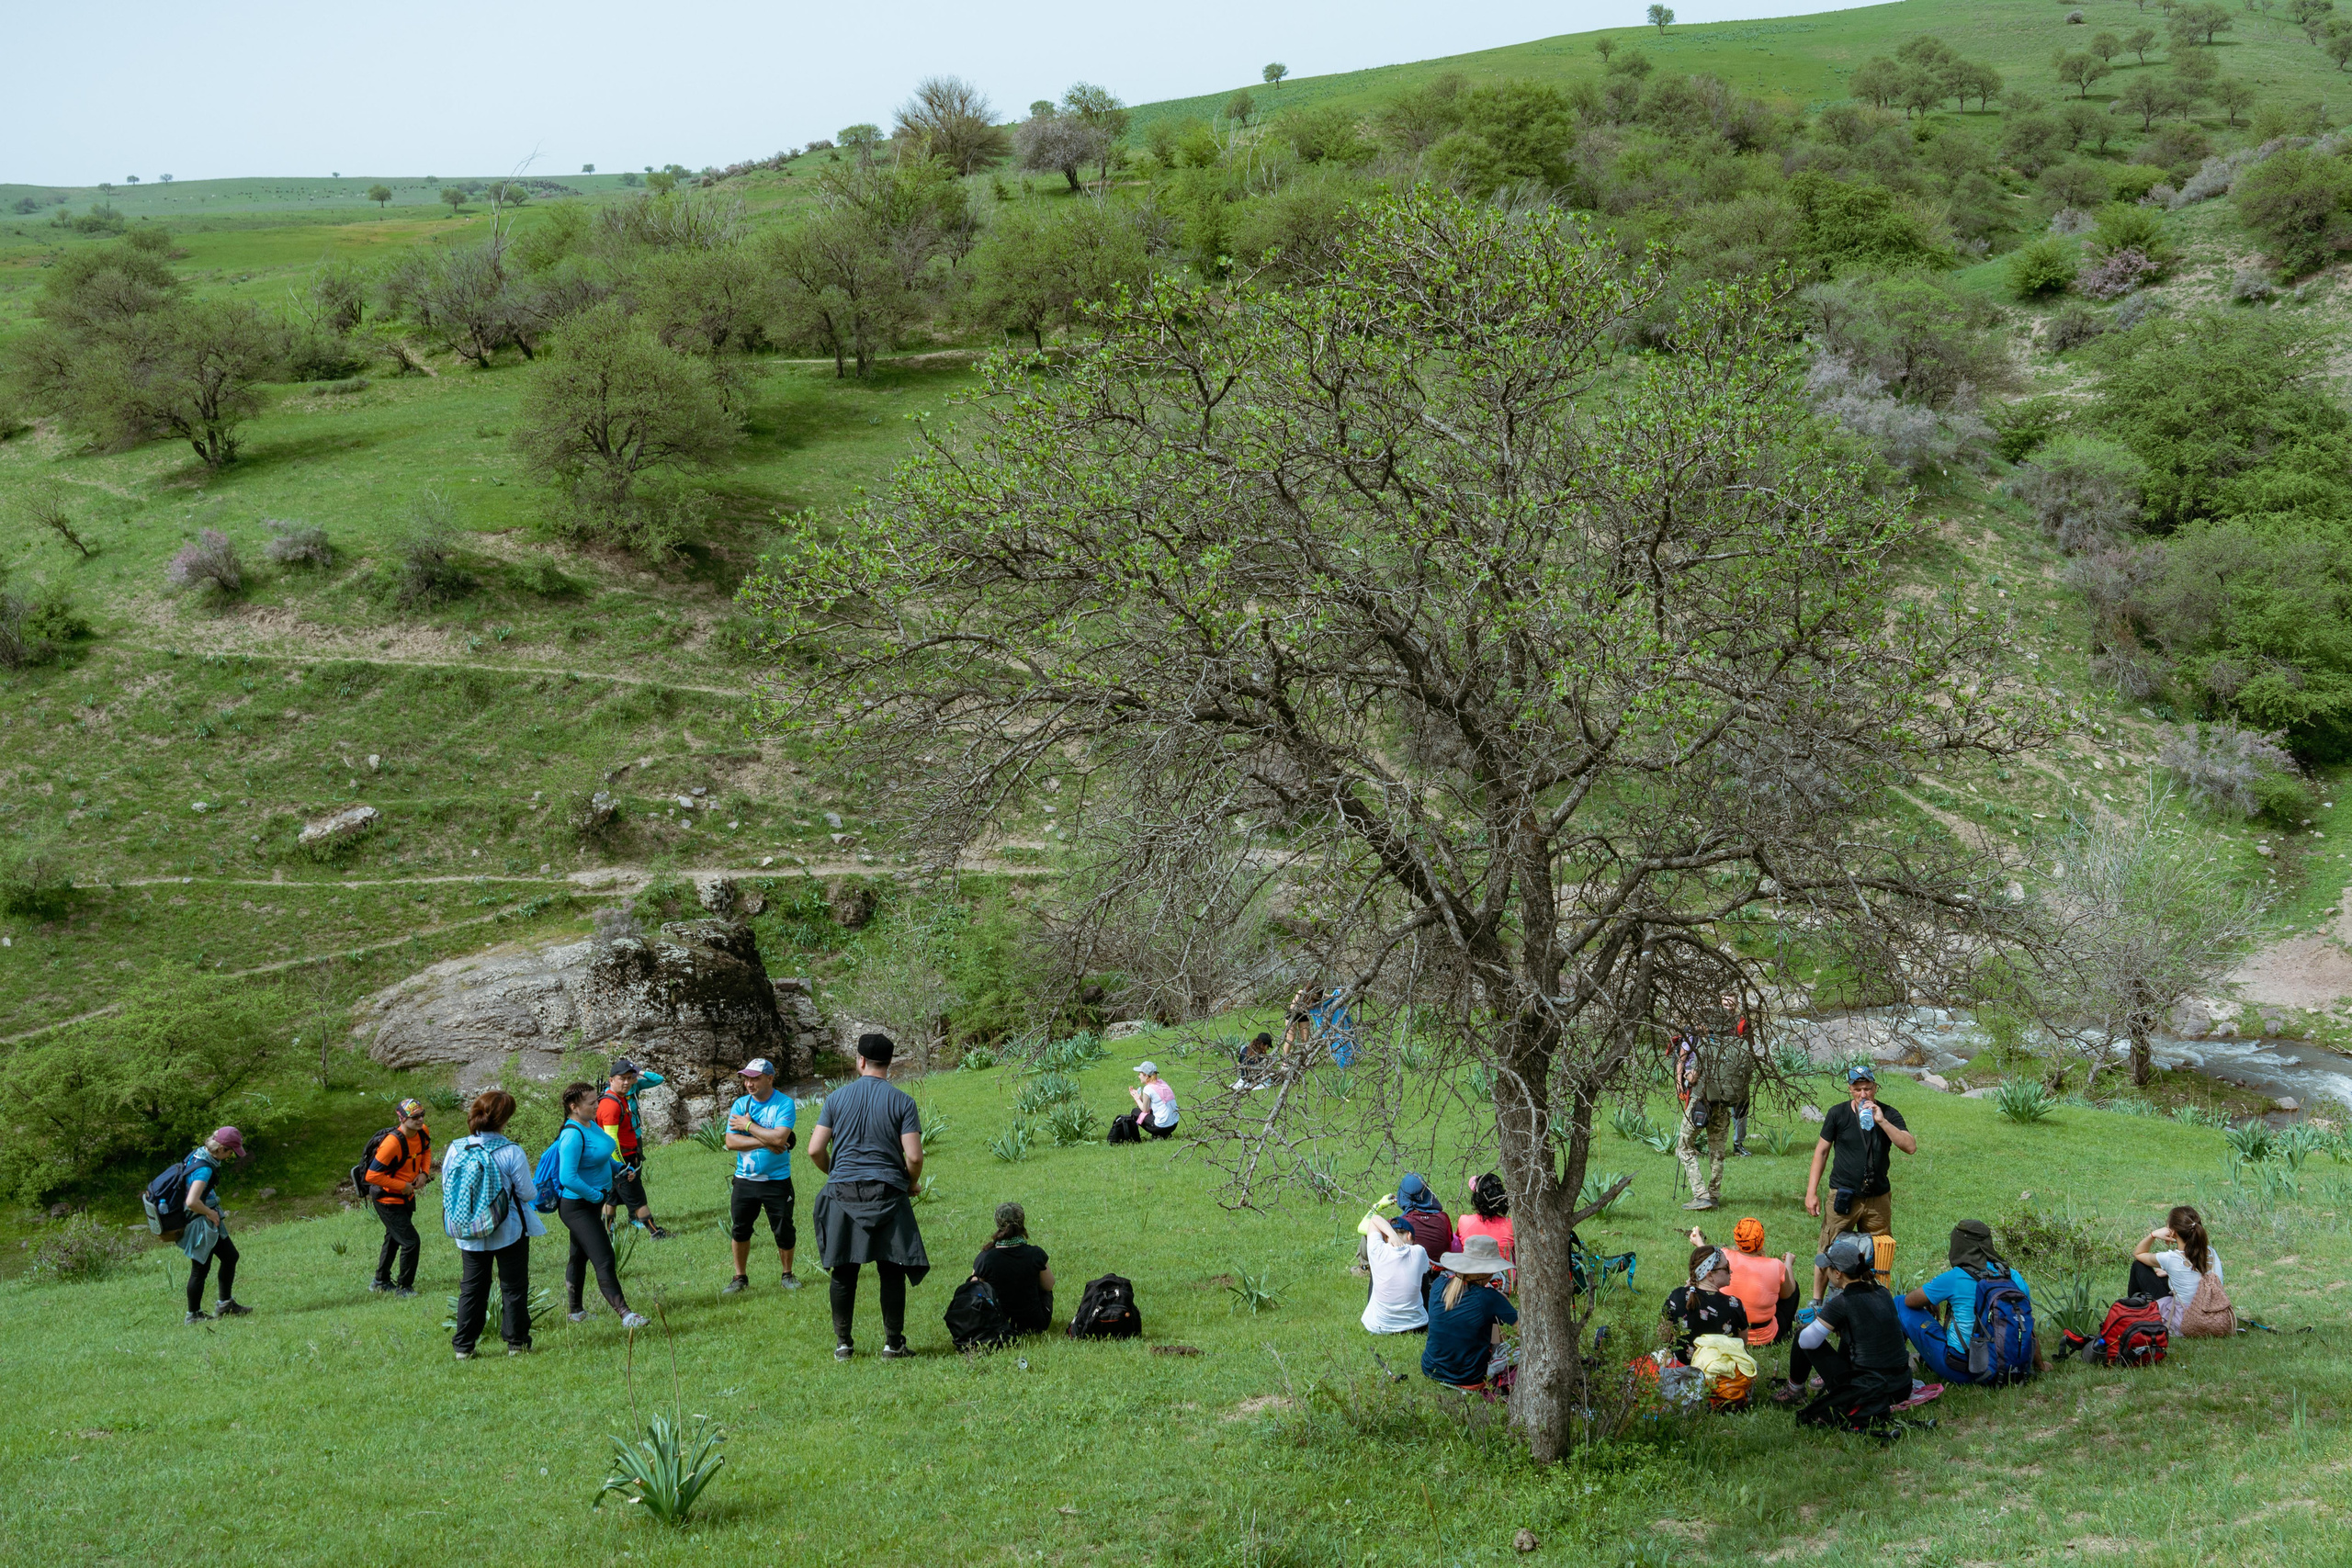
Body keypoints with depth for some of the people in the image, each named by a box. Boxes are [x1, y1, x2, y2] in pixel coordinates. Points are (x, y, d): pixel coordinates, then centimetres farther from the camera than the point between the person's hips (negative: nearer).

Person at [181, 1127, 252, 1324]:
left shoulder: (197, 1153, 1)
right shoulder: (204, 1169, -28)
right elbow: (192, 1202, -38)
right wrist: (210, 1213, -19)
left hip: (209, 1221, 10)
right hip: (200, 1224, -10)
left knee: (230, 1256, 17)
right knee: (201, 1268, 3)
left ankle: (225, 1304, 29)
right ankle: (193, 1315, 19)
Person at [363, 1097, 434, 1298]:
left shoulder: (423, 1132, -9)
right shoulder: (393, 1142, -33)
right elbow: (372, 1175, -30)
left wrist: (424, 1173, -3)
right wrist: (403, 1186, -23)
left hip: (407, 1197, 9)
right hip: (388, 1200, -9)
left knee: (394, 1239, 25)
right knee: (411, 1242, -10)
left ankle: (381, 1281, 45)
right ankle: (404, 1287, 7)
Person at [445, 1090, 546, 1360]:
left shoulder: (455, 1149, -7)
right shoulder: (511, 1152, -18)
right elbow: (528, 1193, -13)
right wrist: (534, 1189, 10)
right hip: (509, 1231, -3)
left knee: (471, 1289, 14)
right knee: (514, 1288, 10)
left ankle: (464, 1346, 15)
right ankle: (516, 1343, 15)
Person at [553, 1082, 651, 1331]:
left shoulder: (591, 1124, 3)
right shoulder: (573, 1135, -26)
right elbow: (568, 1178, -31)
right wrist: (596, 1196, -22)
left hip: (593, 1201, 10)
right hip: (577, 1206, -10)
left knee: (580, 1255, 21)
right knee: (604, 1260, -12)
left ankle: (574, 1310, 35)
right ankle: (625, 1315, -13)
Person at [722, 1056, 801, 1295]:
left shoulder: (785, 1104, -9)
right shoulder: (740, 1104, 2)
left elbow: (779, 1137, -23)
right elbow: (731, 1141, -7)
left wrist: (748, 1126, -14)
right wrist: (765, 1142, -16)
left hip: (777, 1181, -3)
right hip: (744, 1180, 3)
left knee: (784, 1232, 3)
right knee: (739, 1230, 9)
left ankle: (787, 1275, 22)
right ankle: (740, 1277, 23)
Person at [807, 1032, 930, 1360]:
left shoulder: (837, 1098, 3)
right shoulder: (902, 1101, -2)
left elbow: (815, 1150, 0)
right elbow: (914, 1157, -9)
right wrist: (910, 1184, 11)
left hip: (843, 1192, 1)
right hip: (888, 1194, -1)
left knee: (843, 1271, 8)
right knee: (891, 1271, 5)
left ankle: (843, 1344, 12)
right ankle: (893, 1343, 8)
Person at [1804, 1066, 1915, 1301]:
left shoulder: (1889, 1115, -1)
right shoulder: (1838, 1114, -2)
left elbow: (1911, 1147, -13)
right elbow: (1822, 1150, 5)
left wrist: (1881, 1121, -22)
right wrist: (1811, 1192, 1)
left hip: (1878, 1198, 1)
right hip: (1843, 1196, -1)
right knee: (1828, 1252, -1)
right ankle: (1816, 1301, 13)